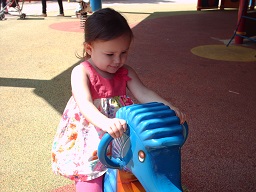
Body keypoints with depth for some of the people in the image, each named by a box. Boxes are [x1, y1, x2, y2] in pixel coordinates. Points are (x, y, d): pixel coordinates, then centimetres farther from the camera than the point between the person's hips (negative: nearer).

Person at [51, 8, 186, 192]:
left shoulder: (126, 72, 0)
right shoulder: (81, 72, -16)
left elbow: (144, 94, -11)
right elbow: (85, 104, -31)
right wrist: (106, 123, -50)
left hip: (120, 138, 4)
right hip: (89, 141, -4)